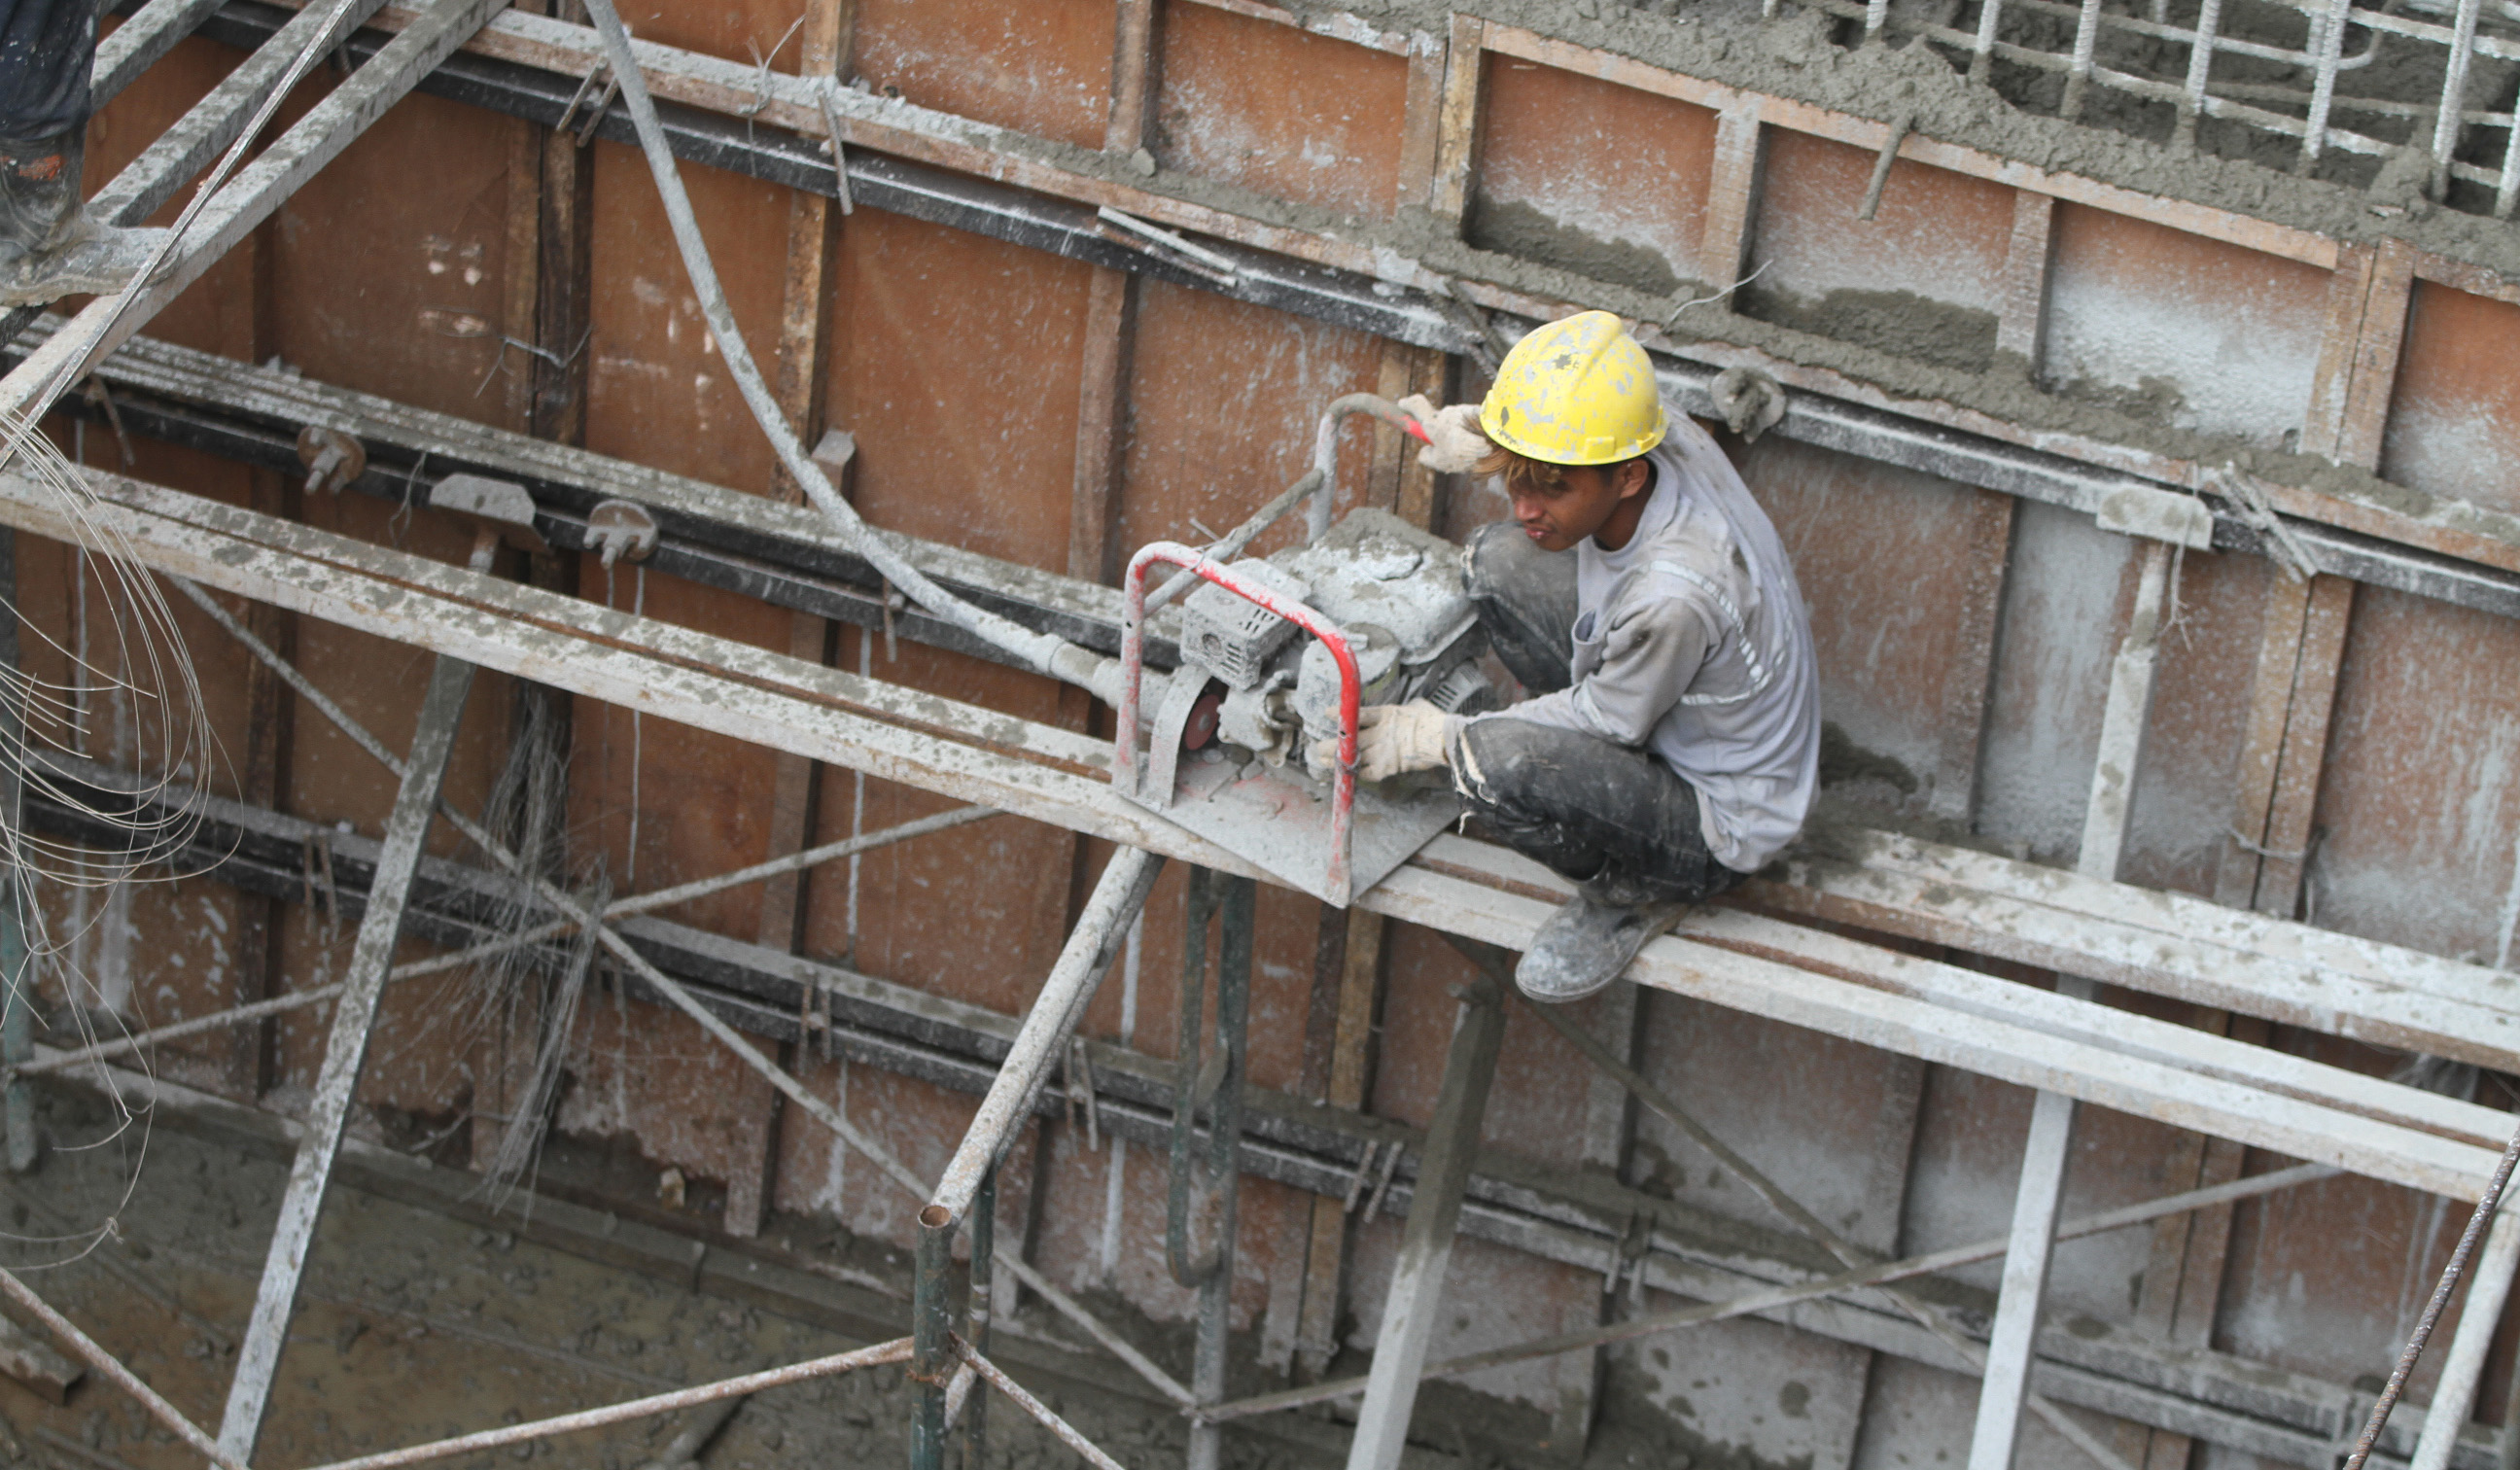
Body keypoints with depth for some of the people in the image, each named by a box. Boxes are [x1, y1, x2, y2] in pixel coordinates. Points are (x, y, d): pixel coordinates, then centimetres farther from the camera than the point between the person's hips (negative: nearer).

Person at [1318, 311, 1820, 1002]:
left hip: (1722, 830, -8)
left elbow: (1606, 724, -21)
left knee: (1497, 765, -32)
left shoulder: (1674, 595, -41)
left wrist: (1437, 740, -14)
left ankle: (1635, 893, -2)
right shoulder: (1666, 435, -20)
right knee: (1498, 562, 1)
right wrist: (1488, 445, -4)